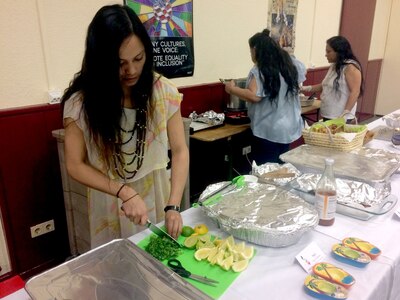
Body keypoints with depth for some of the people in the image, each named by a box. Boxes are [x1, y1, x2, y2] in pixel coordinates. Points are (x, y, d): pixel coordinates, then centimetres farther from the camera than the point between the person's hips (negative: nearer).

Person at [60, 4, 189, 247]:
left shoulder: (163, 90, -13)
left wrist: (173, 205, -22)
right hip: (110, 202, -1)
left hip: (157, 194, 2)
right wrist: (124, 192, -22)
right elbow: (75, 165, -10)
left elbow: (180, 150, -12)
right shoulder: (81, 101, -16)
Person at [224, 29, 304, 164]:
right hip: (288, 128, 8)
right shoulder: (288, 64, 8)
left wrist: (232, 88, -12)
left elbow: (254, 96, -24)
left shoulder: (260, 70, -16)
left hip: (268, 131, -8)